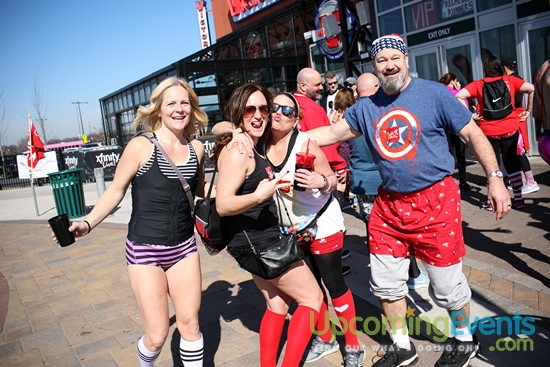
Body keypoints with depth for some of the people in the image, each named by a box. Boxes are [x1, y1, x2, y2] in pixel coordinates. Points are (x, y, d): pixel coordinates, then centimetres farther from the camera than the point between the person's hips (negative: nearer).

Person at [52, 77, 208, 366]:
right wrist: (88, 224, -15)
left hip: (184, 247, 4)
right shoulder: (141, 146, -11)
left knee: (190, 324, 8)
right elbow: (116, 191, -5)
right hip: (145, 250, -4)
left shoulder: (196, 148, 2)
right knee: (157, 335, 2)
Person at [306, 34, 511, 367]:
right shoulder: (366, 108, 7)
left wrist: (495, 178, -12)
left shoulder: (434, 93, -5)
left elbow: (473, 134, -4)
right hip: (388, 205, 5)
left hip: (434, 200, -4)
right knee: (385, 285, 12)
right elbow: (331, 133, 11)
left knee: (447, 285, 7)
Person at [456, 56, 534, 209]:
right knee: (512, 163, 11)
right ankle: (519, 198, 14)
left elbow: (459, 96, -13)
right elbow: (531, 88, -5)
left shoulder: (478, 84, -1)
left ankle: (492, 200, 12)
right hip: (510, 129, 1)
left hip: (489, 131, -1)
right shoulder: (509, 80, 3)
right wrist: (529, 110, 4)